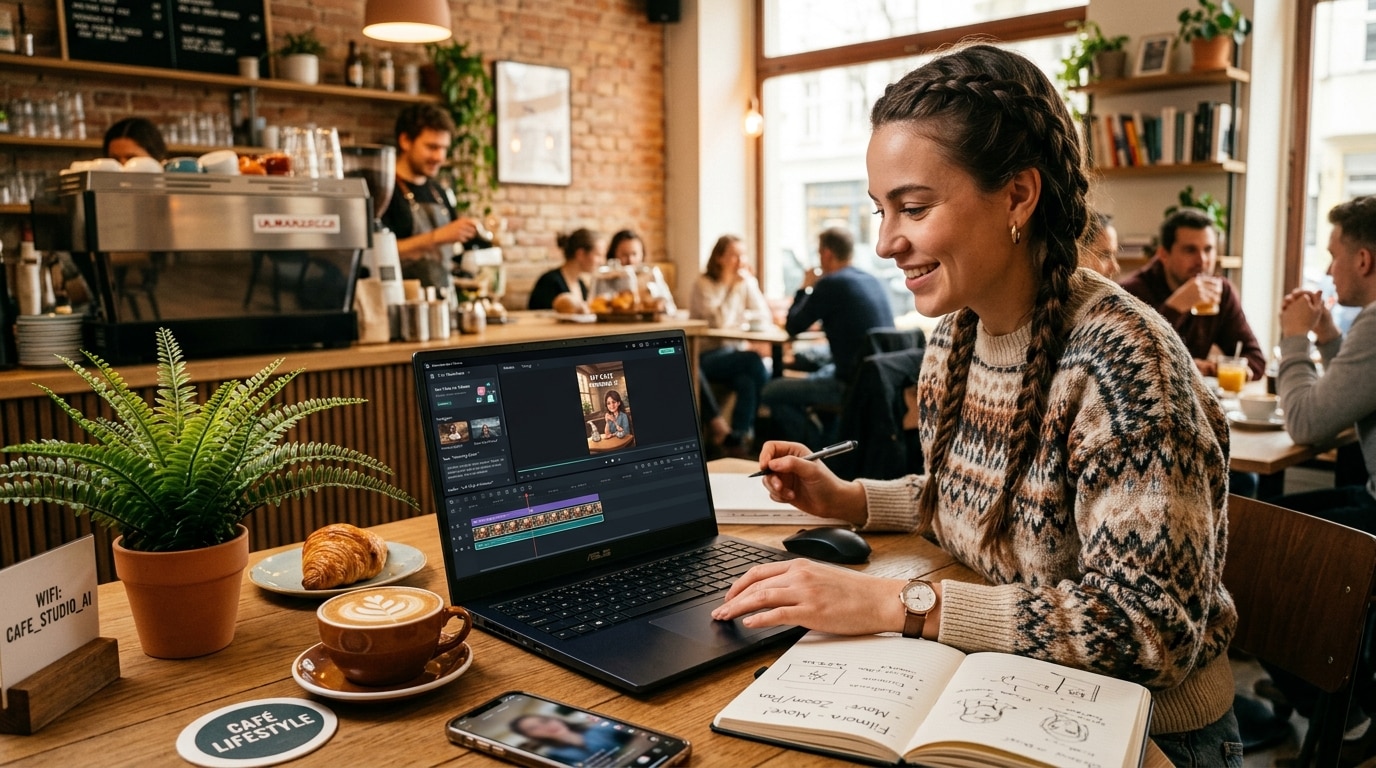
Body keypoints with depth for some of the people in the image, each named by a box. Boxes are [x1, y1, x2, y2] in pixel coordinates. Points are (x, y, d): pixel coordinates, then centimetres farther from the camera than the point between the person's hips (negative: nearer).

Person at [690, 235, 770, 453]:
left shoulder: (745, 282, 9)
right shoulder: (704, 283, -7)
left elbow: (764, 316, -2)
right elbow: (719, 321, -19)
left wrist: (747, 294, -7)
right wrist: (731, 287, -14)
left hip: (737, 352, 4)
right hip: (708, 356, -4)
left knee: (748, 382, -30)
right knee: (753, 360, -29)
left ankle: (737, 438, -12)